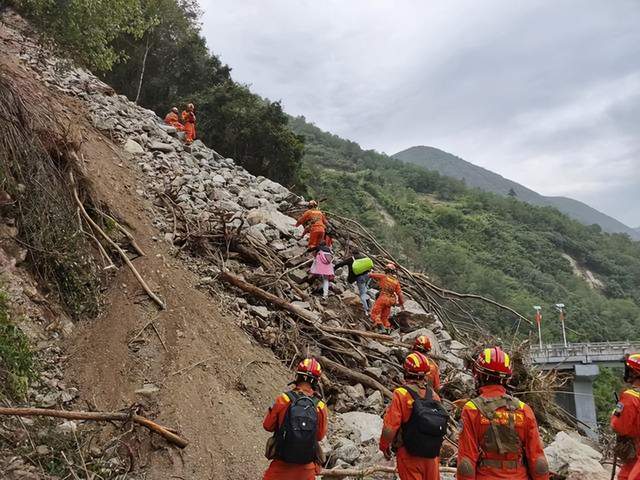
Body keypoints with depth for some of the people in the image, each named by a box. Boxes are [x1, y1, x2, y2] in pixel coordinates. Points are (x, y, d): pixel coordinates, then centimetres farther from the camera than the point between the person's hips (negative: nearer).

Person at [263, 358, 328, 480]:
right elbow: (320, 436, 2)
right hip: (307, 467, 2)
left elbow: (268, 426, -2)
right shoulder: (320, 407, -11)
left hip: (282, 464, -1)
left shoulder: (283, 400, -15)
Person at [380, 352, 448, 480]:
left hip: (410, 454, -4)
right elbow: (441, 420, 4)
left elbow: (390, 426, -19)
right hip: (432, 453, 4)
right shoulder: (433, 394, -4)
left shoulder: (401, 394, -19)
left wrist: (384, 446, -2)